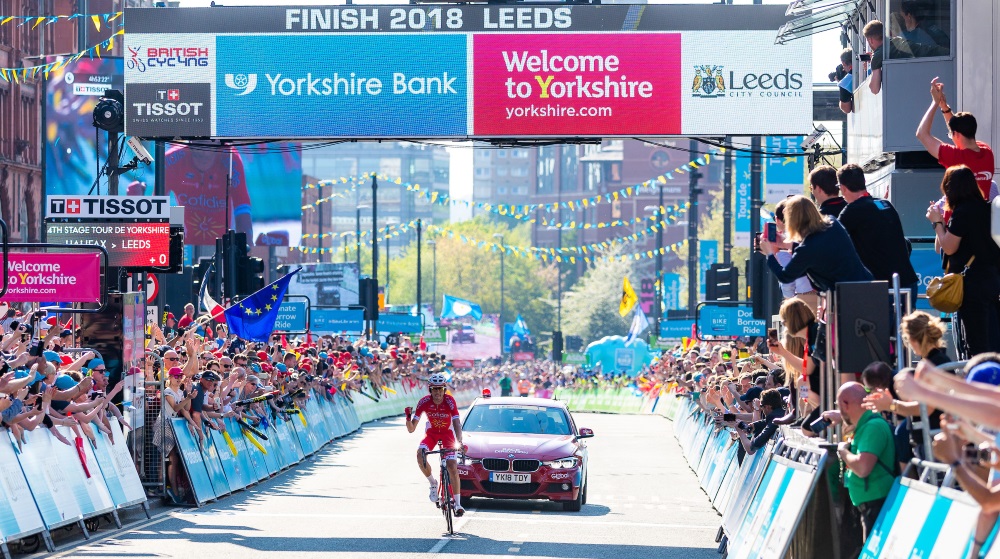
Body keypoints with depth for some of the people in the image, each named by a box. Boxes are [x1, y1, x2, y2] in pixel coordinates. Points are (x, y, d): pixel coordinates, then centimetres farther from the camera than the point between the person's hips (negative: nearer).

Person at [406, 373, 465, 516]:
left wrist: (459, 442, -51)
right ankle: (433, 483, -6)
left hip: (447, 432, -1)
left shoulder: (449, 401, -26)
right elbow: (411, 429, -22)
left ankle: (458, 503, -8)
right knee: (420, 454, -29)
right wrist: (408, 418, -43)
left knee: (452, 466, -16)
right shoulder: (424, 402, -23)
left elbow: (457, 423, -35)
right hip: (431, 432, 1)